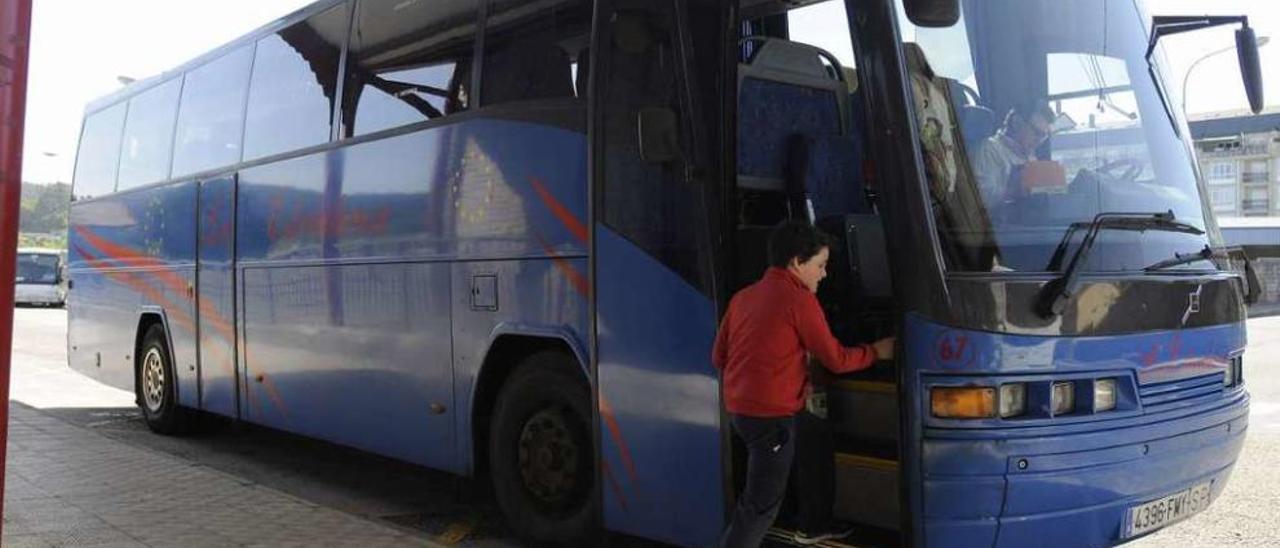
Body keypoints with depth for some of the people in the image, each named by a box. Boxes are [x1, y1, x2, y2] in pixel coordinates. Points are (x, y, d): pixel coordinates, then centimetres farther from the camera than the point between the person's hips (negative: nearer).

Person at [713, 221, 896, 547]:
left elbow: (719, 357, 12)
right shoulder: (799, 300, -13)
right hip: (771, 415, -9)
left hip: (740, 408, 9)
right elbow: (835, 360, -6)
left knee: (818, 442, 28)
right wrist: (876, 352, 9)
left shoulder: (744, 296, 9)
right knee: (761, 505, 1)